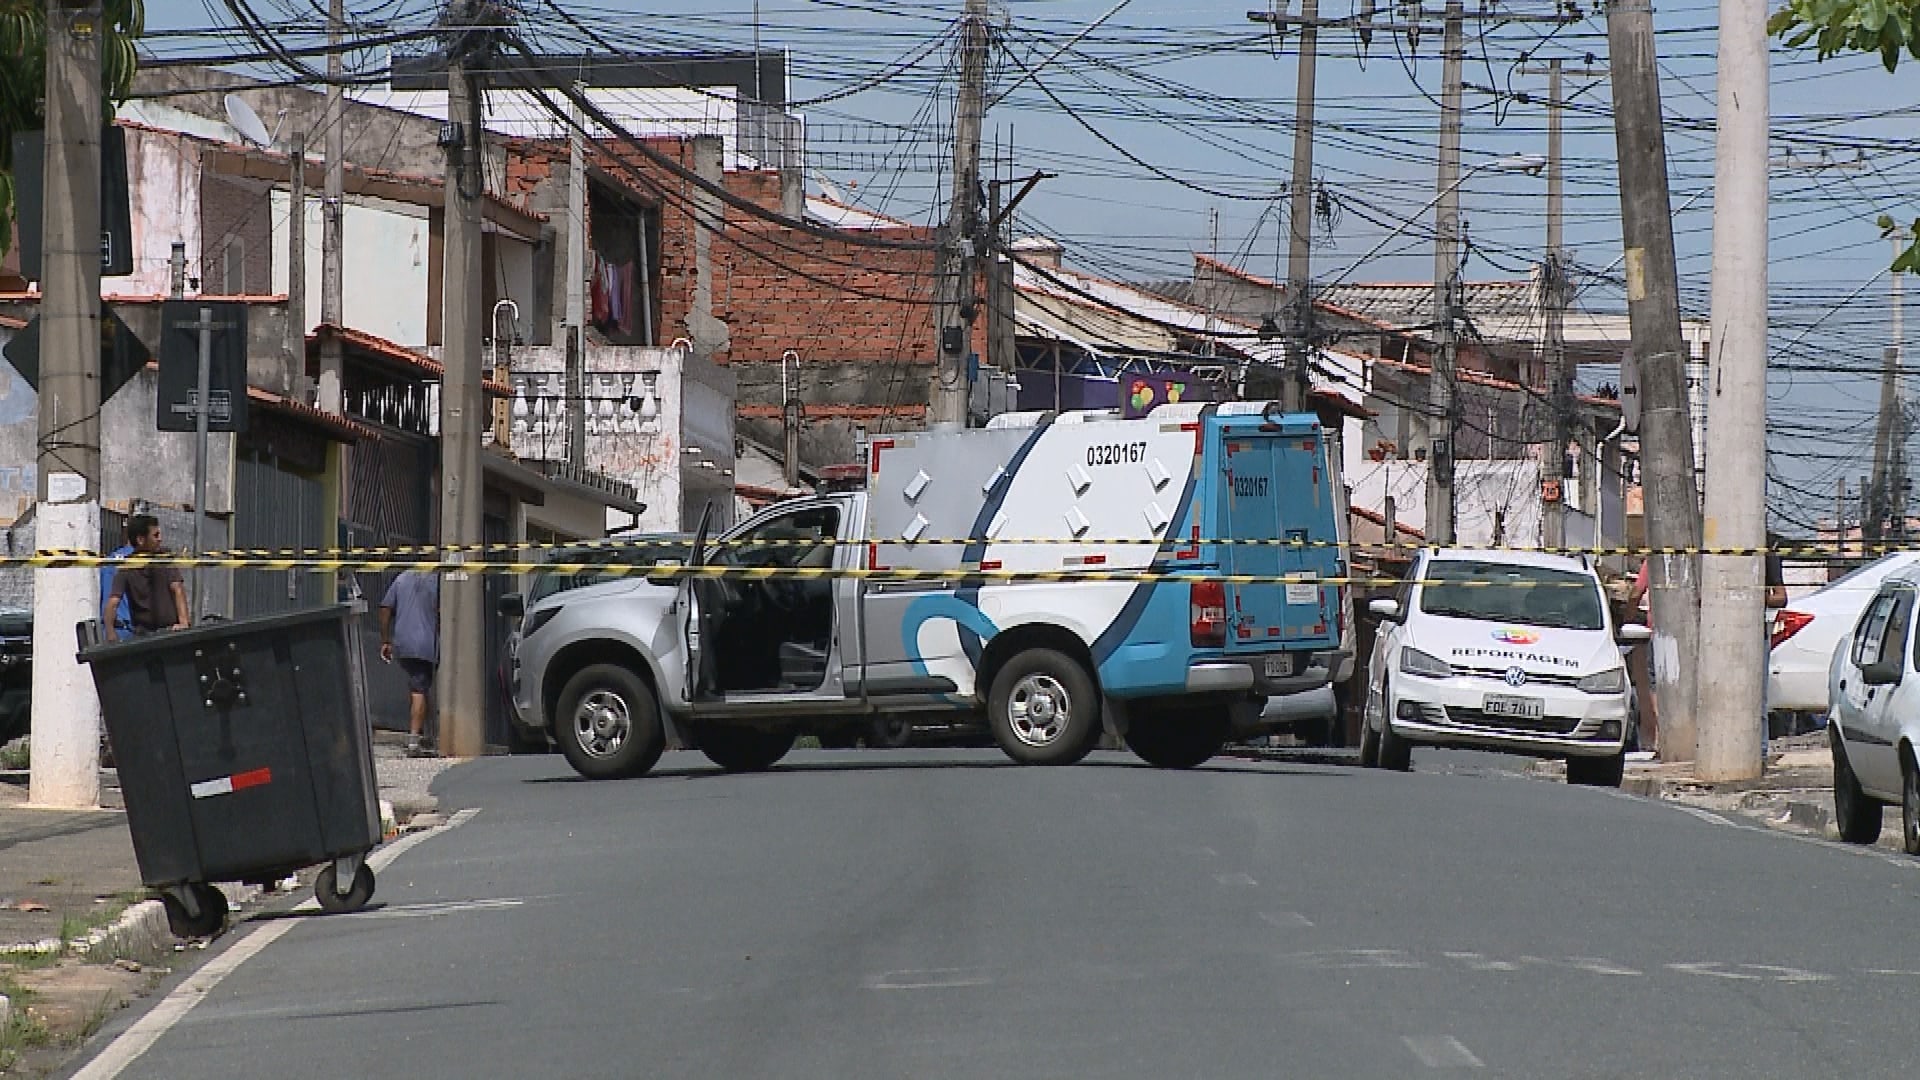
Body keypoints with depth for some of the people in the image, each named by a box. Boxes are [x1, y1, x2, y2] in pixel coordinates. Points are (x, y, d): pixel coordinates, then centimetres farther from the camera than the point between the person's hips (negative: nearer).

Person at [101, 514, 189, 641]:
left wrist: (183, 622, -23)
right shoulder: (126, 569, -4)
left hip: (171, 630, 2)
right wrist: (111, 634, -30)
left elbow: (177, 589, -7)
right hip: (144, 633, -2)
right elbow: (112, 603, -14)